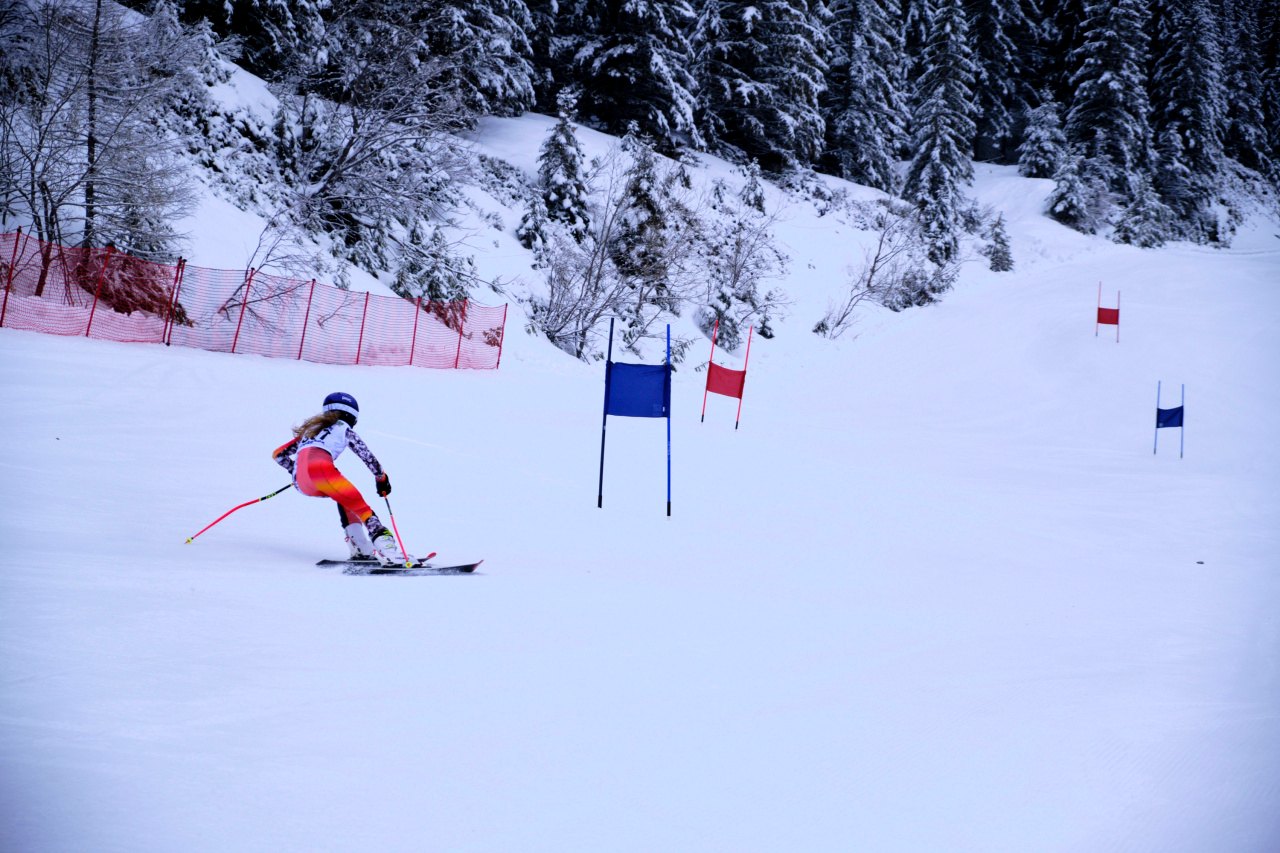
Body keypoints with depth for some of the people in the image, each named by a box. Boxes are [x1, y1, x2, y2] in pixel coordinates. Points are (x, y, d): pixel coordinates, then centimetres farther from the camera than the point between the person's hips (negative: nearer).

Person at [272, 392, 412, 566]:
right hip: (320, 466, -6)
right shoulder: (343, 428, 24)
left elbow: (278, 454, 38)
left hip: (301, 483, 6)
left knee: (344, 498, 28)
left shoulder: (310, 429, 38)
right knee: (360, 506, -4)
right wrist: (382, 478, 34)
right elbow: (367, 456, 20)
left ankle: (361, 551, 14)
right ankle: (385, 545, -28)